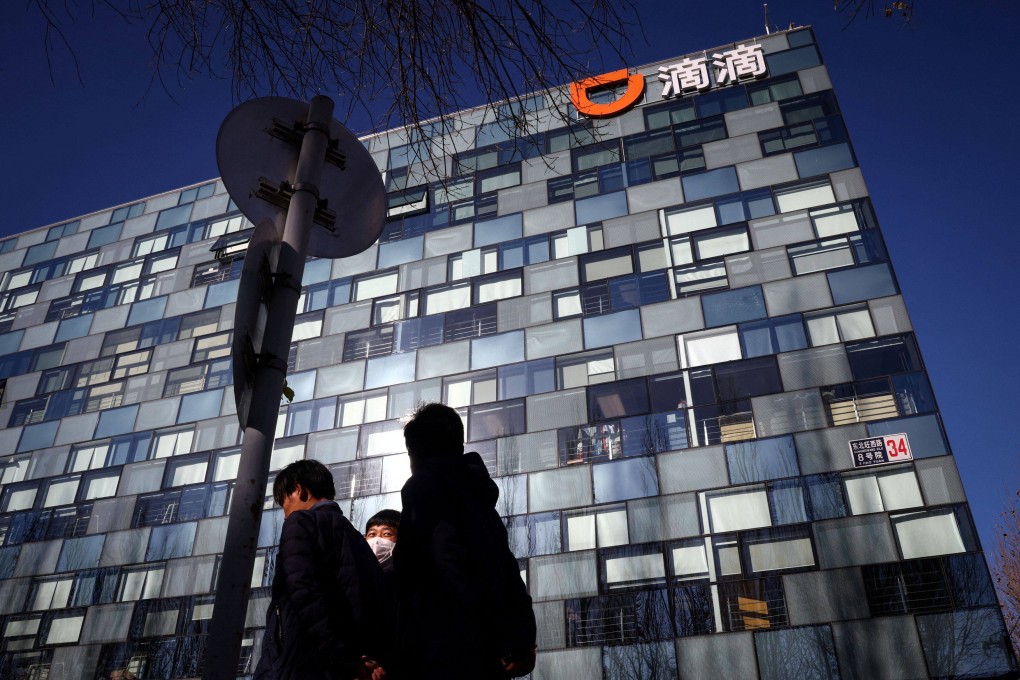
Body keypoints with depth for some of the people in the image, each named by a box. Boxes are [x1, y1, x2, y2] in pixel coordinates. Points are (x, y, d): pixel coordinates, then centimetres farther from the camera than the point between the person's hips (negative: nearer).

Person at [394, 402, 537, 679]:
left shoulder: (424, 485, 1)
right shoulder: (477, 494, 23)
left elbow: (449, 557, -15)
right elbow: (506, 568, 14)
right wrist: (521, 633, 6)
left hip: (443, 648, -8)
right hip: (485, 650, 8)